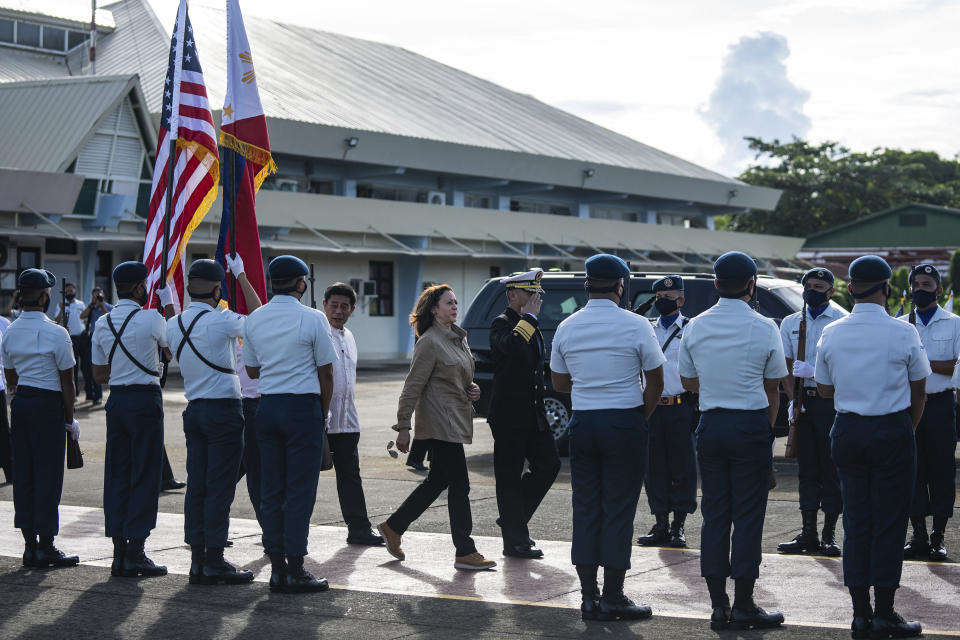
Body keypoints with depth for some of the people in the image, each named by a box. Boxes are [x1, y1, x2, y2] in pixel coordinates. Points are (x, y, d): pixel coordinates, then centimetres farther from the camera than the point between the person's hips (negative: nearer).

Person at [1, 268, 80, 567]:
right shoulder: (56, 333, -13)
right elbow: (67, 381, -9)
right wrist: (70, 419, -1)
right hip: (48, 405, -6)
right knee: (48, 474, -1)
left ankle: (30, 546, 15)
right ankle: (46, 548, 1)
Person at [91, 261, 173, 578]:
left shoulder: (102, 323, 7)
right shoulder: (151, 319, -10)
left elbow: (99, 374, 11)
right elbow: (173, 351, 11)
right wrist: (169, 305, 17)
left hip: (116, 400, 6)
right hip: (146, 400, -6)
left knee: (117, 474, 9)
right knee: (145, 475, -1)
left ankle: (119, 552, 12)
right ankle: (135, 552, -2)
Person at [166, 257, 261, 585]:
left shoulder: (173, 325, 6)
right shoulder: (221, 320, -14)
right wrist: (241, 276, 11)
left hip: (194, 409, 7)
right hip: (224, 410, -7)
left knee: (196, 484, 8)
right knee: (219, 487, -4)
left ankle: (197, 559, 11)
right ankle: (214, 561, -2)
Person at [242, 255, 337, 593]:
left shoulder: (254, 319, 7)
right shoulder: (312, 319, -8)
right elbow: (326, 373, -3)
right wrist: (323, 412, 10)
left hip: (267, 407, 5)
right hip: (303, 407, -5)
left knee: (270, 489, 8)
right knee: (300, 490, -2)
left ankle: (277, 567, 11)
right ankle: (295, 570, -1)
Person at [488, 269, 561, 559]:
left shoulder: (532, 326, 16)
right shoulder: (502, 324, -11)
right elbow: (512, 347, -34)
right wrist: (529, 317, -24)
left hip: (533, 413, 9)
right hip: (509, 416, -9)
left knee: (549, 464, 8)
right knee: (509, 478, -1)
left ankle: (512, 519, 22)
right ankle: (515, 541, 5)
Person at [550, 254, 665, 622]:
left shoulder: (566, 328, 4)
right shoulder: (636, 326, -8)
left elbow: (558, 382, 13)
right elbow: (656, 382, -3)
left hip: (582, 423, 4)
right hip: (625, 423, -4)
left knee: (585, 509, 9)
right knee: (618, 511, 1)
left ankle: (588, 598, 11)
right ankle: (613, 598, 3)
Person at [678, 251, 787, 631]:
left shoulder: (694, 327, 2)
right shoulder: (764, 328, -7)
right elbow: (772, 388, 1)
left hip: (710, 425, 4)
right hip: (751, 425, -3)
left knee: (714, 514, 8)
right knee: (748, 515, 1)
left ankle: (718, 606, 10)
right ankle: (743, 607, 4)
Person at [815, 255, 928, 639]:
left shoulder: (831, 334, 0)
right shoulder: (903, 333, -10)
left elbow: (824, 389, 11)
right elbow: (918, 391, 1)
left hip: (847, 431, 4)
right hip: (893, 431, -4)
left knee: (856, 522, 9)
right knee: (889, 523, 2)